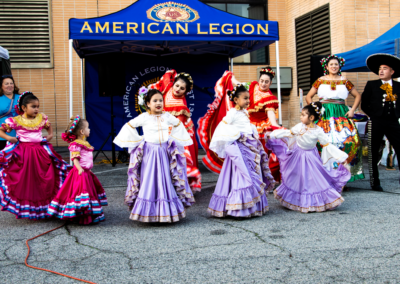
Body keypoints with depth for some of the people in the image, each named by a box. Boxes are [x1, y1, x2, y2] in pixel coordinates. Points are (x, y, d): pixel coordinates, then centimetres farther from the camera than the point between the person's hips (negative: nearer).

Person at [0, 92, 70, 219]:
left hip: (40, 151, 3)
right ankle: (25, 208, 16)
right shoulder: (16, 121, -4)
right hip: (22, 153, -3)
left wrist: (50, 135, 8)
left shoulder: (41, 118, 6)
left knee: (43, 181, 3)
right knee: (24, 182, 2)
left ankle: (43, 207, 16)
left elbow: (49, 127, 26)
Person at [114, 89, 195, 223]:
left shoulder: (167, 116, 4)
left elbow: (178, 124, 22)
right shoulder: (144, 117, -6)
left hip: (164, 153, 3)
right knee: (149, 181, -2)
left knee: (165, 180, 5)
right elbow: (129, 125, 4)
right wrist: (138, 140, 3)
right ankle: (148, 211, 4)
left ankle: (166, 211, 13)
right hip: (149, 153, -3)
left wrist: (172, 138, 15)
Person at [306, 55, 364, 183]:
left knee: (347, 140, -12)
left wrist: (352, 110, 5)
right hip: (324, 115, -1)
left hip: (342, 115, 1)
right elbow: (308, 97, 13)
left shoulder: (344, 81, 13)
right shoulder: (320, 81, 11)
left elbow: (357, 96, 18)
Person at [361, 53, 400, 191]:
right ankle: (375, 182, 12)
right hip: (376, 123, -1)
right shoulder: (371, 85, 5)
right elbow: (364, 105, 6)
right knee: (373, 153, 1)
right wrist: (374, 115, 0)